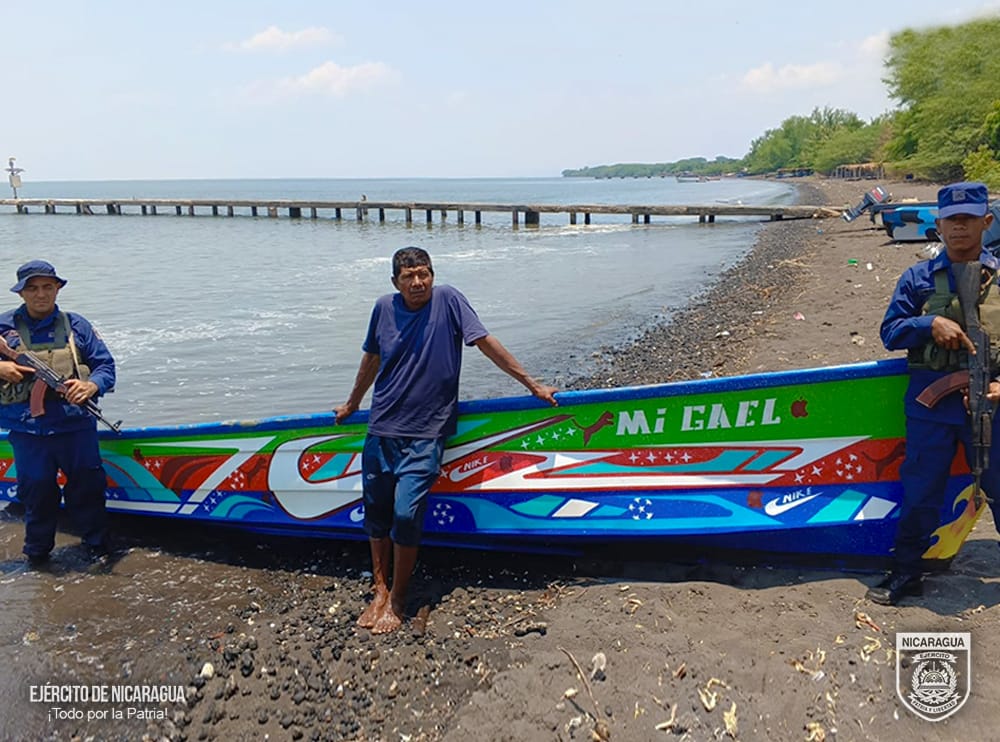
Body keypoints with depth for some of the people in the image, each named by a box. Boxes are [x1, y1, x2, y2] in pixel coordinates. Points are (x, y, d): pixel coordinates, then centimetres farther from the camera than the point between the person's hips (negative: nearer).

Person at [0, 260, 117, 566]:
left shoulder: (76, 326, 5)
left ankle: (97, 546, 24)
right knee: (37, 493, 12)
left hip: (76, 426, 0)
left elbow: (105, 365, 4)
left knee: (87, 487, 8)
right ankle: (37, 551, 31)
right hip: (27, 431, 0)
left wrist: (91, 385, -16)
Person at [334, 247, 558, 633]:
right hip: (381, 428, 4)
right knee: (376, 511, 8)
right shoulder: (384, 307, 4)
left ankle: (397, 600, 6)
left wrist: (531, 384, -2)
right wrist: (351, 404, 30)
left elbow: (486, 342, -4)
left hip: (425, 433, -4)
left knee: (406, 513, -12)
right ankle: (380, 590, 25)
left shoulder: (448, 300, -7)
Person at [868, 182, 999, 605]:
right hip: (931, 402, 0)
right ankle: (906, 573, 21)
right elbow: (890, 332, 4)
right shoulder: (918, 278, 5)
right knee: (920, 490, 7)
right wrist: (930, 323, -14)